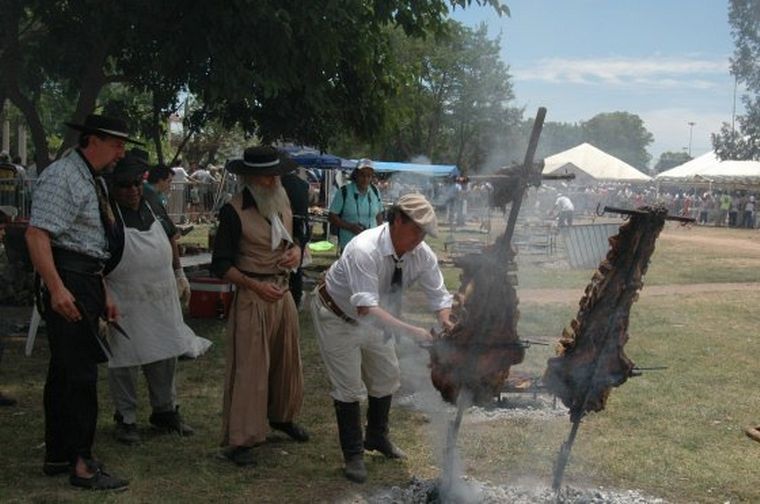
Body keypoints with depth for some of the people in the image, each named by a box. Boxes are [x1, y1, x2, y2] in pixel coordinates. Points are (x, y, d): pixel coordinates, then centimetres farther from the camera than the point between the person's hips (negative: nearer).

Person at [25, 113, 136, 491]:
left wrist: (104, 294, 21)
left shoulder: (94, 181, 17)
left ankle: (57, 456, 24)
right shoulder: (61, 177, -11)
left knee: (65, 371, 14)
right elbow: (37, 234, -20)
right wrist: (56, 289, -27)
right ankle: (81, 464, 0)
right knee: (79, 374, -7)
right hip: (69, 283, -10)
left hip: (89, 282, 10)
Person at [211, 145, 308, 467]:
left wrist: (296, 251, -2)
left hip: (283, 293, 7)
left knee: (286, 359, 18)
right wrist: (256, 286, -23)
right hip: (251, 297, -7)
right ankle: (238, 440, 1)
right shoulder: (234, 212, -13)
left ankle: (282, 416, 38)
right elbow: (221, 264, -12)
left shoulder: (283, 204, 7)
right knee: (249, 367, -6)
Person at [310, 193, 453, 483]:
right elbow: (366, 308, -47)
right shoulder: (365, 250, -39)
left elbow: (439, 295, -12)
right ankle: (353, 455, 14)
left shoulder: (422, 254, -19)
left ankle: (377, 438, 38)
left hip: (372, 318, 7)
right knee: (350, 387, -4)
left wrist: (445, 321, -34)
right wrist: (410, 331, -53)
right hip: (338, 316, -7)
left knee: (387, 377, 15)